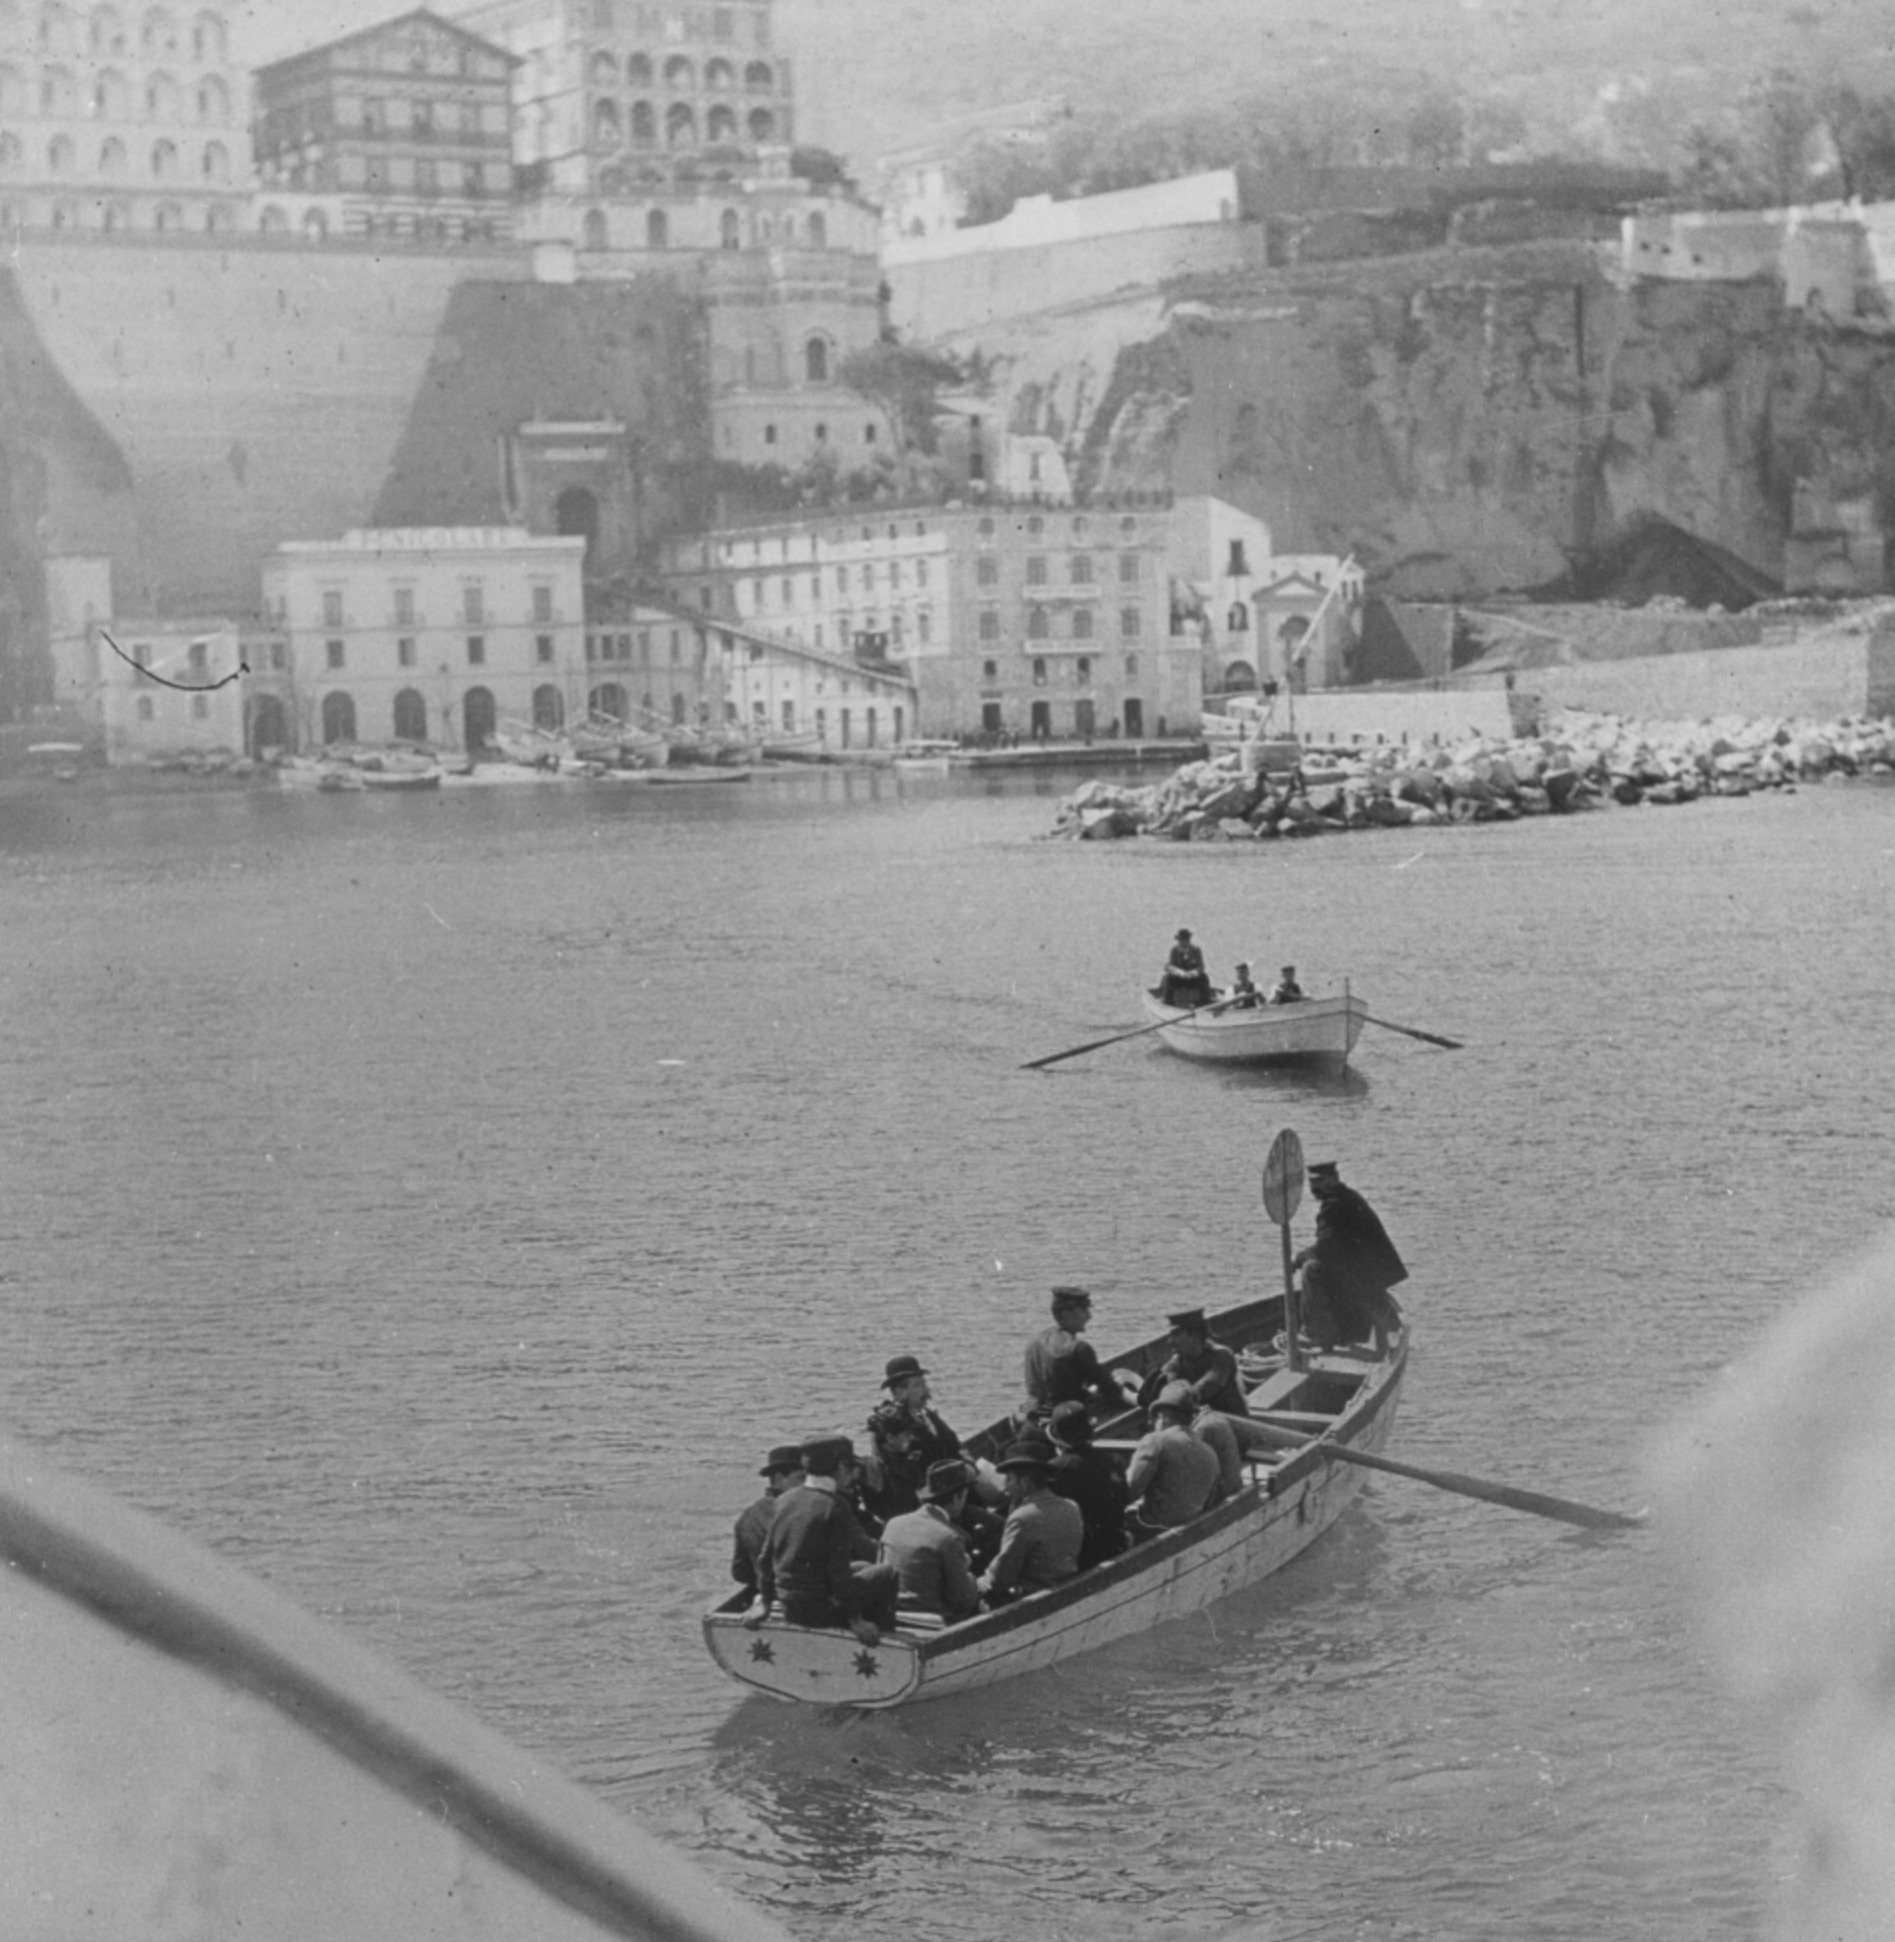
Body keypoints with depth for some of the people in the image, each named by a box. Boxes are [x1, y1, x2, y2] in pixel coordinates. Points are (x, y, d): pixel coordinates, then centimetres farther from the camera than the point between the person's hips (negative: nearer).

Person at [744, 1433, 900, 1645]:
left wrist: (764, 1601, 20)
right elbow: (838, 1569, -19)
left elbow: (765, 1557, 10)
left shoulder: (784, 1500, 4)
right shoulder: (835, 1507, -18)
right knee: (888, 1574, 5)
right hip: (821, 1609, -8)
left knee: (863, 1567, 28)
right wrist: (855, 1619, -12)